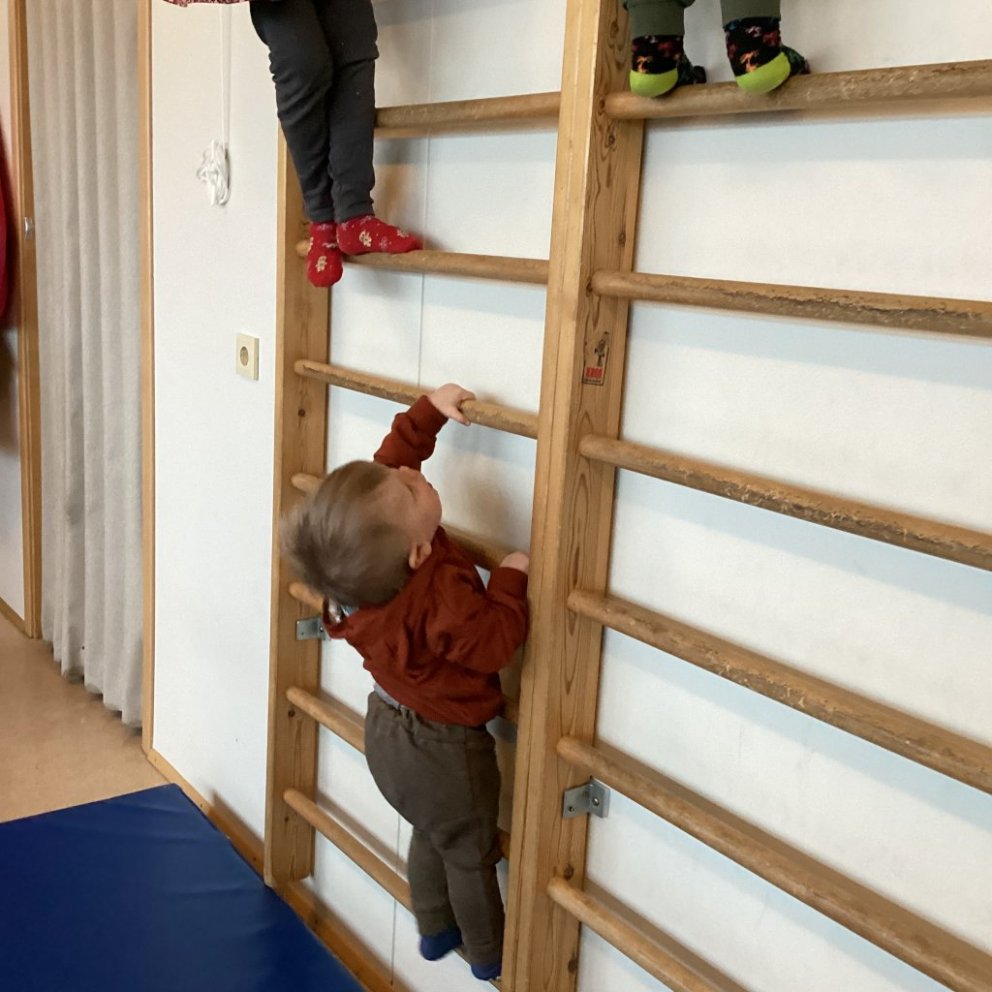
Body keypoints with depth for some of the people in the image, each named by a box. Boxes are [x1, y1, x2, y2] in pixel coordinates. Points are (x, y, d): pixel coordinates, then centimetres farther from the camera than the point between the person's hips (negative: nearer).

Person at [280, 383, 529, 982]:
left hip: (391, 729, 7)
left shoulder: (362, 563, -18)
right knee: (471, 853, 18)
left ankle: (435, 931, 49)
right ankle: (489, 956, 39)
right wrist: (511, 579, -23)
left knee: (431, 833, 30)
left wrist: (429, 412, -7)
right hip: (445, 748, -7)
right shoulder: (441, 593, -39)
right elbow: (494, 643, -32)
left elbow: (391, 461, -6)